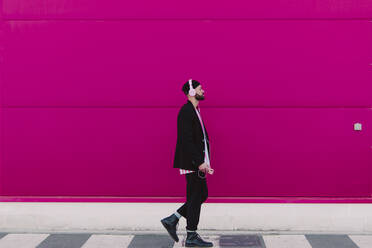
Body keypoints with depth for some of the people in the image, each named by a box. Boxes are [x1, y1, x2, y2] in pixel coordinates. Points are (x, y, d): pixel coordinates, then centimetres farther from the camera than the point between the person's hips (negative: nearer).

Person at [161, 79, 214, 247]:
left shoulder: (194, 111, 17)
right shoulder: (186, 111, -14)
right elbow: (186, 140, -21)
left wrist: (205, 163, 17)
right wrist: (199, 162, -22)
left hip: (198, 162, 10)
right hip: (192, 163, -10)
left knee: (201, 195, 14)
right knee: (196, 197, -2)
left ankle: (172, 220, 19)